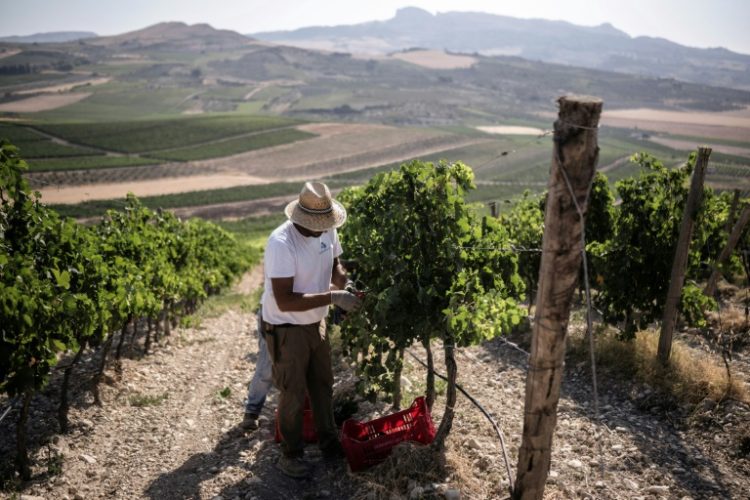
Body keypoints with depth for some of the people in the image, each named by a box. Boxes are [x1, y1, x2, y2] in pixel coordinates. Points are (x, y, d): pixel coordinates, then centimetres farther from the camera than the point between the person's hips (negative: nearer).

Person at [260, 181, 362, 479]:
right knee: (294, 393, 5)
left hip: (315, 323, 7)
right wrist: (332, 297, -35)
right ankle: (291, 453, 27)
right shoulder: (281, 243, -29)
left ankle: (328, 442, 38)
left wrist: (346, 284, -13)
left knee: (323, 385, 19)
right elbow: (285, 301, -33)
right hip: (286, 329, -7)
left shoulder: (327, 232, -7)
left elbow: (334, 266, 10)